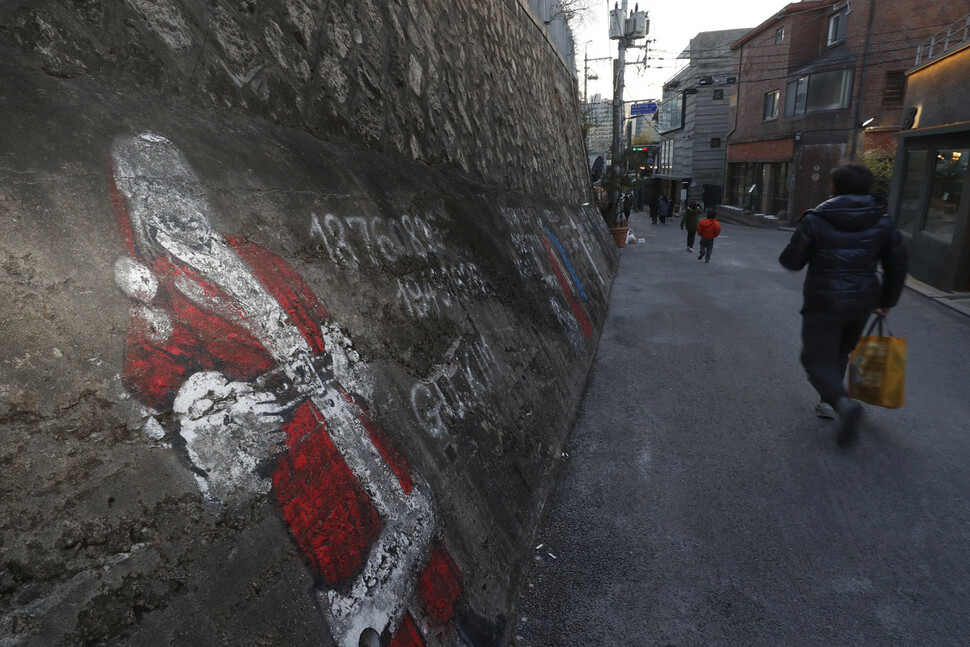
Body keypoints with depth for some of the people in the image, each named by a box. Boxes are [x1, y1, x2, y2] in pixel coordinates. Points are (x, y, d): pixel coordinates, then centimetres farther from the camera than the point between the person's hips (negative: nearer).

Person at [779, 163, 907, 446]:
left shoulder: (815, 221, -12)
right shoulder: (883, 223, 1)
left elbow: (791, 261, -9)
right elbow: (897, 267, 6)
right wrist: (887, 301, 18)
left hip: (823, 303, -4)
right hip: (862, 303, 5)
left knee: (818, 359, 1)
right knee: (840, 353, 24)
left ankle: (843, 403, -23)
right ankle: (829, 400, 27)